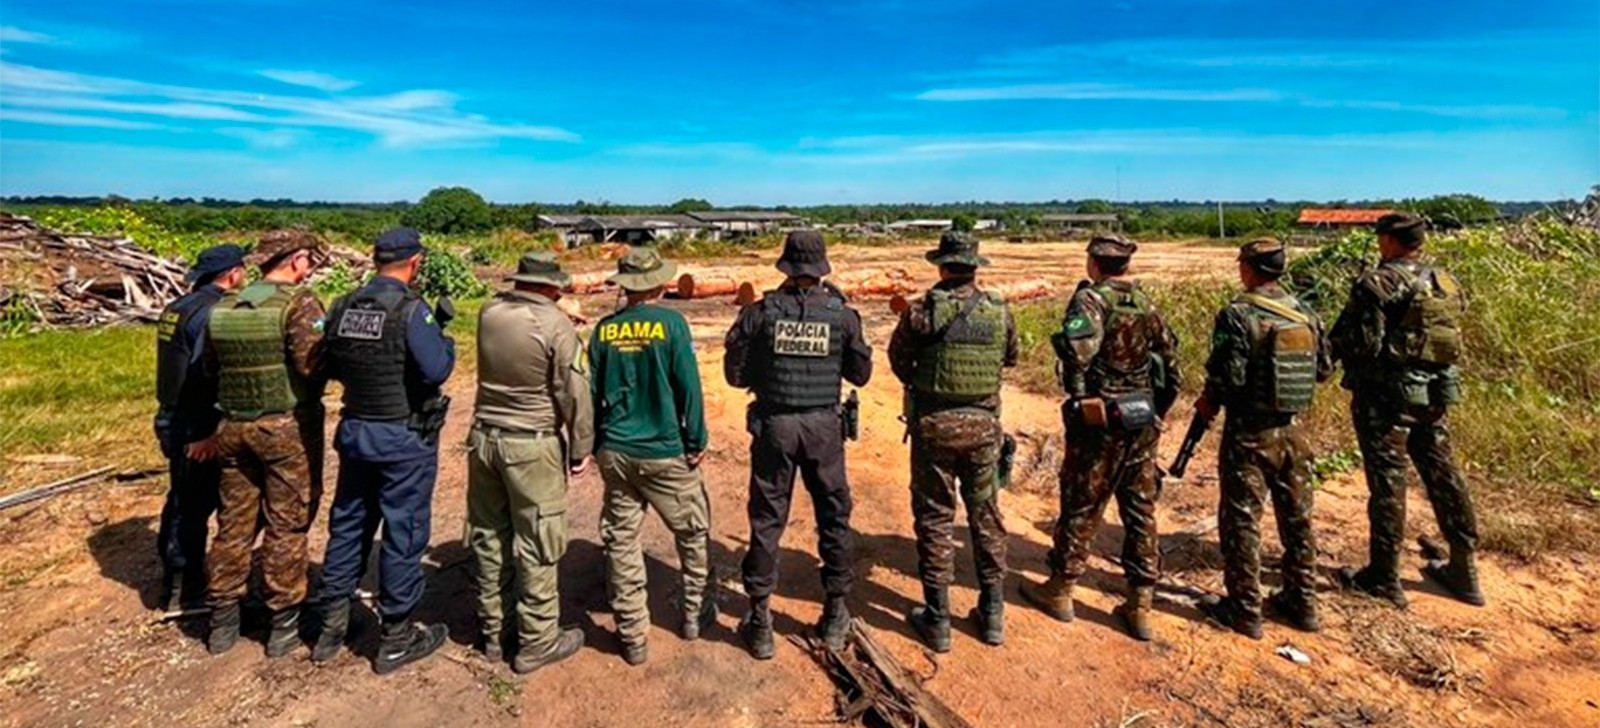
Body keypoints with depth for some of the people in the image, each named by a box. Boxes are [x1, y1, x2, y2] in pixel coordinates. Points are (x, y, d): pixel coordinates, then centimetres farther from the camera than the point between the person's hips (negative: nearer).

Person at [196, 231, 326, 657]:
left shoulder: (222, 308, 8)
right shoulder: (298, 303, -13)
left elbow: (210, 370, 12)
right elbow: (313, 363, -24)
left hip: (234, 427, 6)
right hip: (287, 429, -6)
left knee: (234, 522, 16)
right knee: (286, 526, 4)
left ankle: (222, 621, 27)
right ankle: (284, 623, 14)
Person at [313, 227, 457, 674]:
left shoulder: (343, 308, 3)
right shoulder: (411, 309, -17)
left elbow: (332, 368, 11)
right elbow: (436, 369, -24)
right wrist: (445, 338, -7)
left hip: (354, 432, 7)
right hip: (404, 439, -7)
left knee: (347, 527, 19)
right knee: (403, 536, 5)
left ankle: (332, 627, 31)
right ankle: (395, 640, 16)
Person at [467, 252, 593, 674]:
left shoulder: (489, 314, 1)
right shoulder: (555, 325, -15)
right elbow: (575, 393, -13)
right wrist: (581, 448, -2)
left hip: (484, 437, 6)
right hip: (532, 446, -6)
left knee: (488, 537, 16)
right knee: (536, 545, 5)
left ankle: (492, 631, 31)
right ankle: (536, 642, 17)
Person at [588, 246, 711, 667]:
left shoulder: (604, 329, 1)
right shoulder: (670, 323, -9)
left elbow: (592, 392, 6)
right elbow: (688, 387, -9)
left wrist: (596, 445, 17)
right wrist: (696, 441, 0)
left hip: (615, 453, 4)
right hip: (664, 453, -3)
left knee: (621, 543, 11)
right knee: (694, 534, 17)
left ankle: (633, 637, 19)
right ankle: (695, 614, 30)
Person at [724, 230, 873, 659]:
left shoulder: (760, 312, -5)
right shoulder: (842, 314, -3)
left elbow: (735, 374, -2)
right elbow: (861, 375, 5)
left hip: (774, 426, 0)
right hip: (824, 427, 1)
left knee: (766, 523, 10)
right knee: (834, 519, 15)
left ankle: (760, 624, 17)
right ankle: (835, 617, 26)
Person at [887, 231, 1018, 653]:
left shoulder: (922, 311, -12)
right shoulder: (1000, 311, -2)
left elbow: (898, 360, 2)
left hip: (934, 426, -3)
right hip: (984, 426, 3)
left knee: (935, 519, 8)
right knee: (986, 517, 16)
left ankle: (937, 619, 15)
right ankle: (992, 613, 26)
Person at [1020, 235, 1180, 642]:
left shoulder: (1092, 298, -11)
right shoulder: (1147, 305, 9)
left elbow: (1078, 345, -31)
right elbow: (1171, 361, 14)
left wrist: (1076, 391, -15)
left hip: (1100, 422, -6)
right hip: (1142, 421, 6)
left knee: (1081, 508, 7)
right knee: (1141, 512, 11)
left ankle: (1060, 591, 22)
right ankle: (1140, 607, 19)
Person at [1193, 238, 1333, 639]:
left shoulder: (1238, 315, -16)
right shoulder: (1305, 313, 4)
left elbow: (1228, 376, -20)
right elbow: (1324, 368, 11)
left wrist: (1209, 403, -2)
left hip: (1250, 433, -6)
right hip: (1293, 430, 6)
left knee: (1242, 521, 4)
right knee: (1297, 518, 17)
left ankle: (1245, 610, 11)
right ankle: (1303, 602, 28)